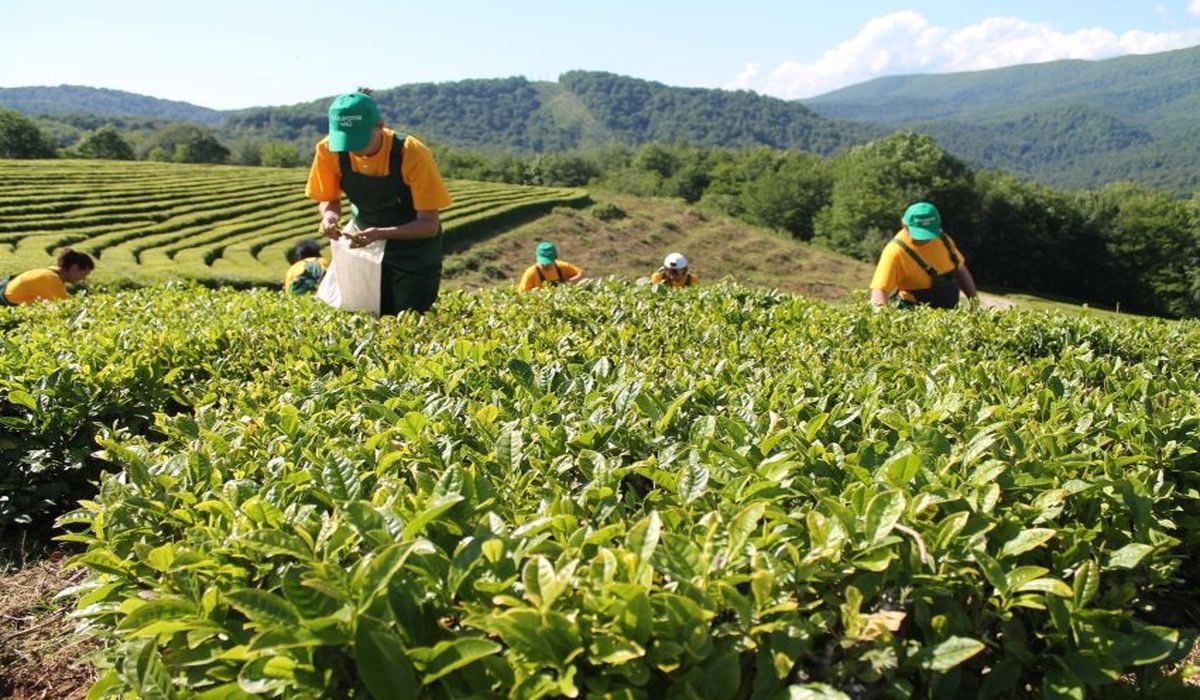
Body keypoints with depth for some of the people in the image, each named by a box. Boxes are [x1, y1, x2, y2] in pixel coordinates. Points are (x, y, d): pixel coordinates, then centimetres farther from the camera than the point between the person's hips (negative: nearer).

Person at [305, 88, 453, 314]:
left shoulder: (411, 154, -28)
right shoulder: (329, 150, -18)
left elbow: (429, 224, -25)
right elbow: (329, 199, -1)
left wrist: (381, 234, -39)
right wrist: (330, 214, -26)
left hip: (413, 248, -3)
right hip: (364, 245, 3)